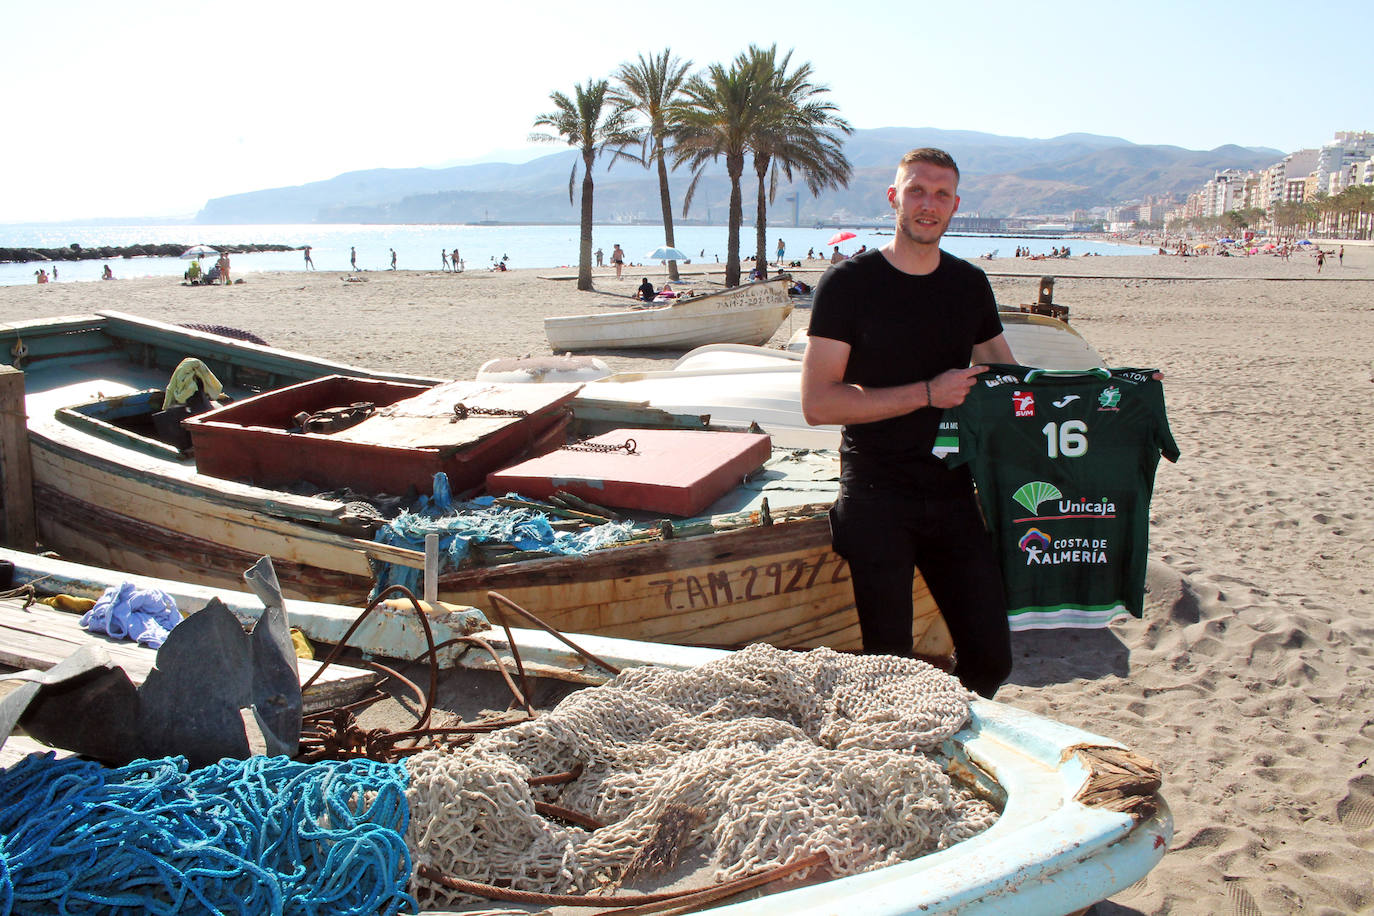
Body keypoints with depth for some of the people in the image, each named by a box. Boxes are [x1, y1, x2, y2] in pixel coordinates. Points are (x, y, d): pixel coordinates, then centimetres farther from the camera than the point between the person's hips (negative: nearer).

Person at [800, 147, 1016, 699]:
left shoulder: (970, 285, 11)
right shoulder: (849, 282, -4)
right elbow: (818, 403, -12)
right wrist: (928, 393, -15)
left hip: (953, 493, 4)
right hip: (876, 501, -4)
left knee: (991, 658, 4)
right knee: (890, 664, 0)